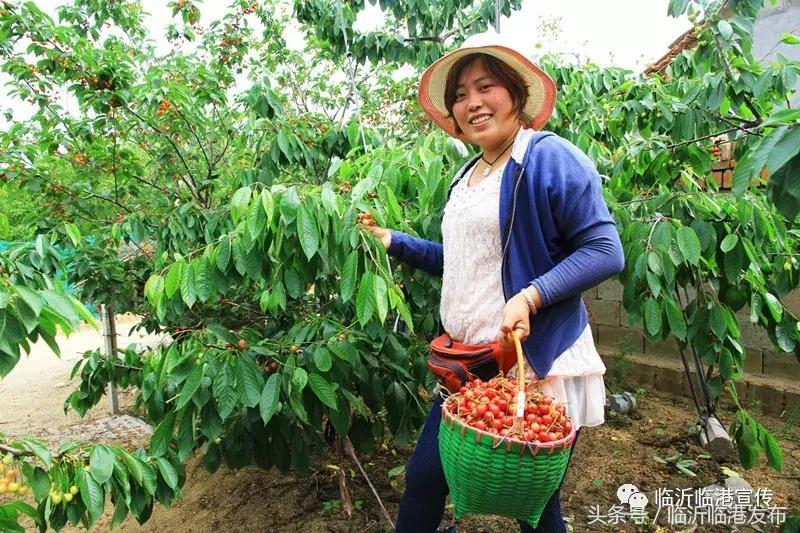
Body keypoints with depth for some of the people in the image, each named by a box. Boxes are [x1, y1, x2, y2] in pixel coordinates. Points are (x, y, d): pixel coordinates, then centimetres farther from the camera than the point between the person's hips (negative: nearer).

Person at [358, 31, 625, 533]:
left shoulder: (549, 157, -11)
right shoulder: (468, 176, 14)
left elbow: (604, 251, -15)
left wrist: (530, 297, -27)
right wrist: (390, 240, 17)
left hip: (536, 365, -7)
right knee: (424, 477, 14)